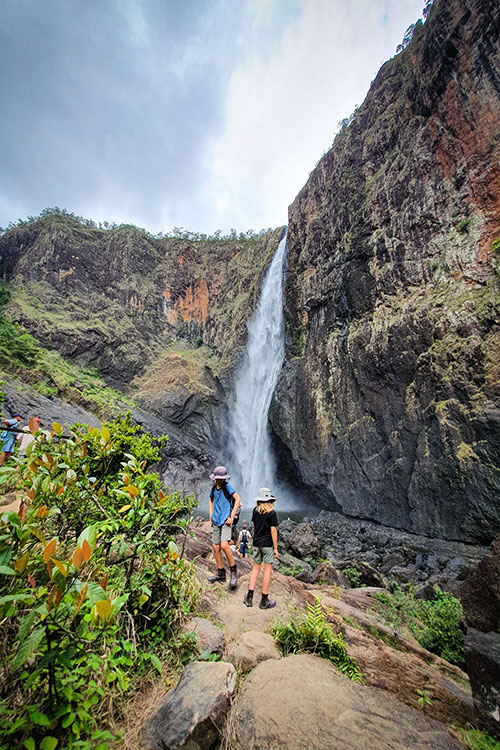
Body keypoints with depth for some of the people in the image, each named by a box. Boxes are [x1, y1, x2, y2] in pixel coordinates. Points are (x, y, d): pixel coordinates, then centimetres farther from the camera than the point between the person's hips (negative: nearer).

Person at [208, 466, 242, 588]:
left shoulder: (227, 487, -10)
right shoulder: (213, 488, 8)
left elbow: (238, 499, -16)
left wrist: (232, 517, -17)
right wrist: (210, 515, 16)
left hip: (225, 520, -7)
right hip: (216, 521, 7)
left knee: (224, 546, -19)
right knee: (215, 547, 9)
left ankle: (233, 571, 2)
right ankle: (221, 574, 25)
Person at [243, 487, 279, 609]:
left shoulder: (255, 510, 0)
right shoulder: (272, 513, -13)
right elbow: (273, 530, -13)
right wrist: (275, 548, -7)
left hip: (256, 543, 5)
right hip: (267, 544, -5)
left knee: (256, 568, 16)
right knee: (267, 569, 5)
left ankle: (249, 597, 17)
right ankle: (264, 601, 13)